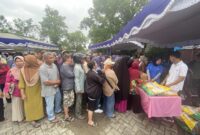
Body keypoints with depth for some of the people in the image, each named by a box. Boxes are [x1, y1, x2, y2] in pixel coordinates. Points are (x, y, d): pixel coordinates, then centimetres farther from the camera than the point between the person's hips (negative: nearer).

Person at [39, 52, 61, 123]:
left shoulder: (54, 65, -3)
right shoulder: (42, 68, -26)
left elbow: (58, 74, 8)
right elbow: (46, 82, -27)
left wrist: (58, 81, -10)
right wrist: (56, 82, -15)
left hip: (56, 87, 8)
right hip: (49, 90, -7)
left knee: (58, 99, 28)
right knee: (50, 104, 14)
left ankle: (58, 110, 56)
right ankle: (51, 117, 39)